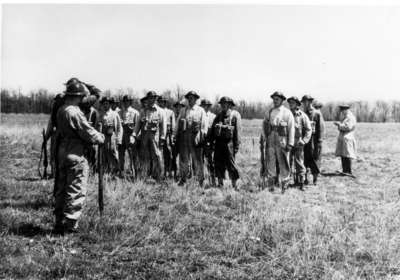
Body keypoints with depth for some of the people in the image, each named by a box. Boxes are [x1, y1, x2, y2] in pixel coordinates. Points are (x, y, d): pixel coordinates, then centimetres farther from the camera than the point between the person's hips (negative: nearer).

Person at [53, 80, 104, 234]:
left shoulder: (60, 111, 8)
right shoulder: (75, 112, -18)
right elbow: (89, 134, -16)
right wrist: (101, 137, 4)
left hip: (62, 153, 9)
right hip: (75, 156, -9)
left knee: (61, 189, 16)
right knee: (76, 192, 0)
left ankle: (59, 223, 23)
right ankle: (69, 225, 3)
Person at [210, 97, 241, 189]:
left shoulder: (235, 115, 0)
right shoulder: (219, 115, 16)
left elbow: (238, 131, -5)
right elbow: (212, 129, 16)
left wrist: (236, 146, -10)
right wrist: (212, 142, 7)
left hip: (229, 142, -5)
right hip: (218, 142, 5)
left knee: (231, 163, -3)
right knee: (218, 164, 6)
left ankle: (234, 186, 6)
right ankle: (220, 184, 15)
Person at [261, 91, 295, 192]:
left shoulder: (287, 113, 2)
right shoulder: (269, 112, 12)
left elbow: (291, 129, -2)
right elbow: (264, 126, 14)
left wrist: (290, 144, -8)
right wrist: (263, 138, 2)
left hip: (282, 141, -3)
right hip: (270, 141, 3)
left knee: (283, 164, 1)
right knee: (270, 163, 4)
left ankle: (284, 186, 9)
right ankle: (271, 185, 12)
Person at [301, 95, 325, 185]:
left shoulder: (317, 113, -3)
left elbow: (321, 128, -6)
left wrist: (319, 142, -13)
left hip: (314, 140, -4)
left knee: (315, 159, 2)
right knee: (305, 160, 4)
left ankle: (315, 179, 12)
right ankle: (305, 179, 11)